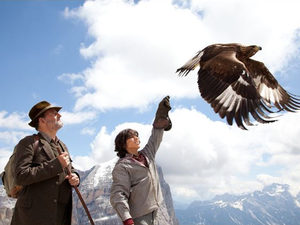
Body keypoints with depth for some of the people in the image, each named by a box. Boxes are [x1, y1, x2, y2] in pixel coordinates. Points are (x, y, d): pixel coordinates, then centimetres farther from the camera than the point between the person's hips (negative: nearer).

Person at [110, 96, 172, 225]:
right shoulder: (122, 166, -9)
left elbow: (156, 136, 21)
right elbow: (118, 195, -17)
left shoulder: (146, 154, 13)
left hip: (153, 210, 7)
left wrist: (162, 111, 16)